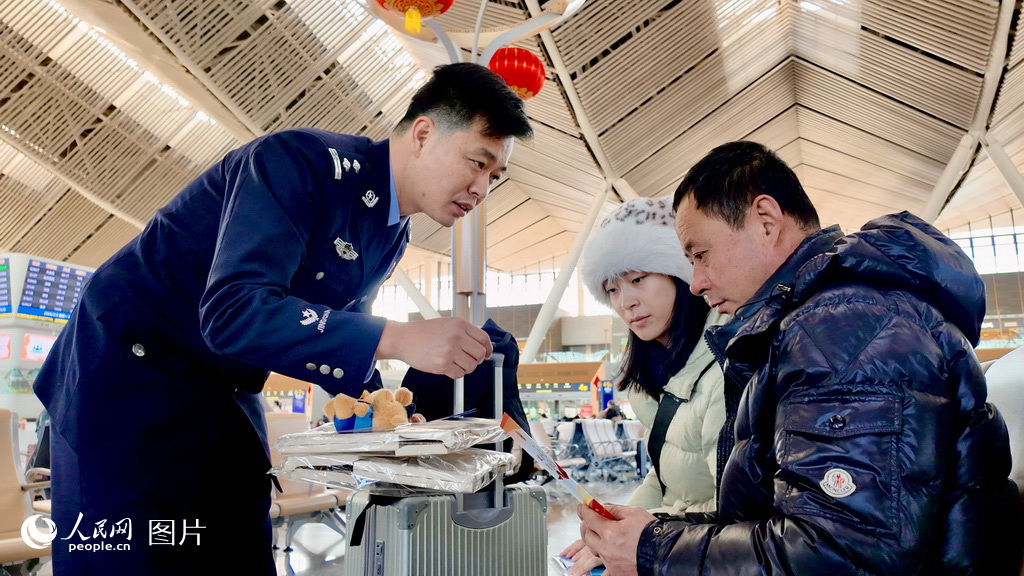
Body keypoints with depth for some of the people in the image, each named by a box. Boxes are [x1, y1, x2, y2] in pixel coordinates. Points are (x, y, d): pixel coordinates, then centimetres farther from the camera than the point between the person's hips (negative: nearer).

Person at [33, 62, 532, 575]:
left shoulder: (394, 236, 3)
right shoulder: (302, 162, -24)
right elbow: (234, 311, -35)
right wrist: (399, 339, -40)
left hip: (224, 395, 8)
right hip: (129, 374, -7)